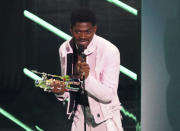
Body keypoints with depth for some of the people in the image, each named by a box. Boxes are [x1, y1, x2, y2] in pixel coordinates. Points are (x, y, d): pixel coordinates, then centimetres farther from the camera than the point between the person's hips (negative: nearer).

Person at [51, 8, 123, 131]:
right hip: (80, 115, 4)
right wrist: (60, 91, -15)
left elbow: (108, 95, -20)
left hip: (105, 117, -4)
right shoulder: (65, 49, -4)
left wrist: (86, 77, -34)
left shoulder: (110, 51, -19)